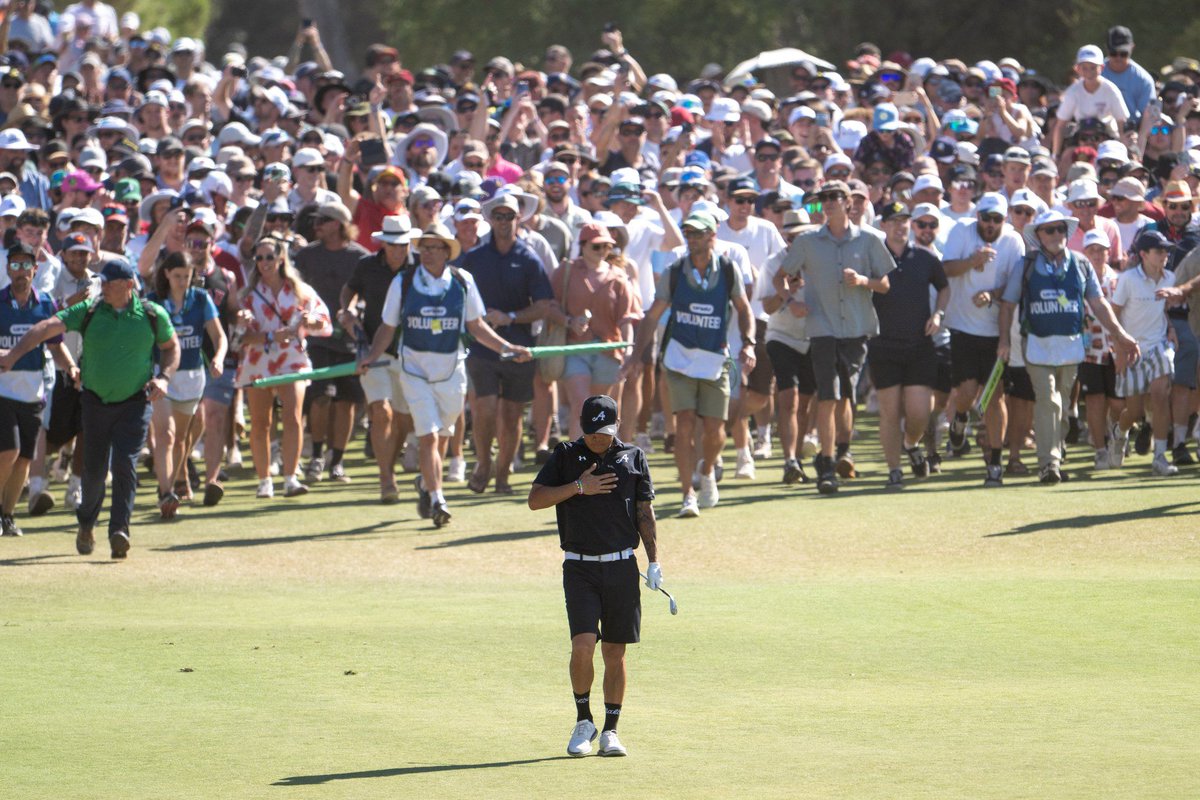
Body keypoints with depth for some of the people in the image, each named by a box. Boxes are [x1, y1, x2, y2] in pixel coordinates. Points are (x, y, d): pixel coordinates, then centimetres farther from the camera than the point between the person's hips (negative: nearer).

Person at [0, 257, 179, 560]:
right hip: (96, 401, 1)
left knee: (125, 464, -15)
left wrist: (164, 378, -6)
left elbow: (171, 346, 12)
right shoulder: (88, 312, -7)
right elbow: (49, 327, -17)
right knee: (94, 468, 7)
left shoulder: (153, 315, -5)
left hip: (135, 402, -1)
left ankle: (119, 530, -15)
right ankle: (86, 523, 32)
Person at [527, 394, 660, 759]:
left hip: (621, 565, 1)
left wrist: (654, 561, 3)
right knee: (583, 644, -14)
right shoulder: (566, 456, 5)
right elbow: (535, 499, 0)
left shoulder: (633, 457, 8)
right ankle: (583, 722, 4)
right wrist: (578, 487, -11)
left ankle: (610, 731, 11)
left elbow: (645, 513, 10)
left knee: (615, 651, 3)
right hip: (580, 567, -1)